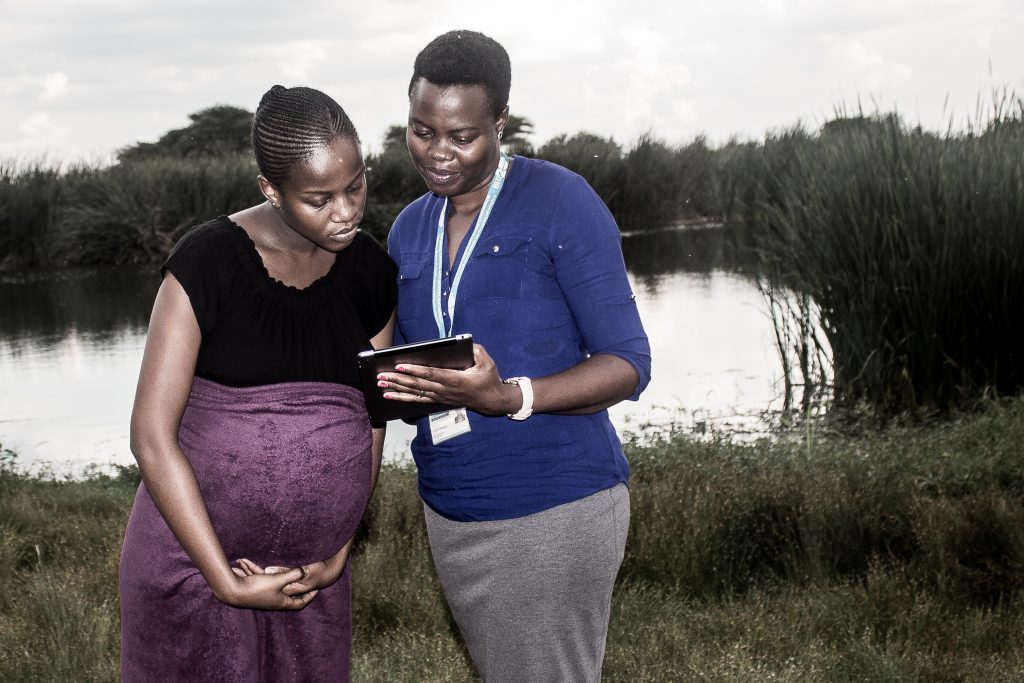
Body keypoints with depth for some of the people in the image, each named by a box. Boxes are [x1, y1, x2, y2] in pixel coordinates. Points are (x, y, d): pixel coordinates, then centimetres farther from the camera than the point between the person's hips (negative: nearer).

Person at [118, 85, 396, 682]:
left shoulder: (372, 272, 2)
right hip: (193, 562, -4)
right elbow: (152, 435, -15)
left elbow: (369, 426, 9)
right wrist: (227, 583, -15)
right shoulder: (210, 260, -13)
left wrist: (337, 555, 1)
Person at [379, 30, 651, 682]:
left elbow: (628, 364, -12)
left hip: (555, 510, -6)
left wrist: (508, 397, -28)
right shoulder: (409, 230, 10)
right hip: (450, 510, 6)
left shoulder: (561, 202, -10)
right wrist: (388, 386, -8)